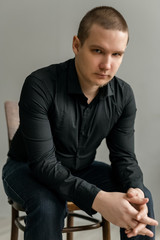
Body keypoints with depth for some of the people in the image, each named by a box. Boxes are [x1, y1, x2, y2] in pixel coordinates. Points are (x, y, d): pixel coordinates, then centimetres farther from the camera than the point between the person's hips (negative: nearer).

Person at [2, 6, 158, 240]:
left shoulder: (123, 95, -12)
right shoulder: (40, 85, -29)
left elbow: (124, 156, -8)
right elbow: (43, 163, -32)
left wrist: (134, 191, -32)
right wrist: (98, 199, -45)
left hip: (81, 169, 5)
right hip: (28, 169, -4)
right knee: (48, 205, -36)